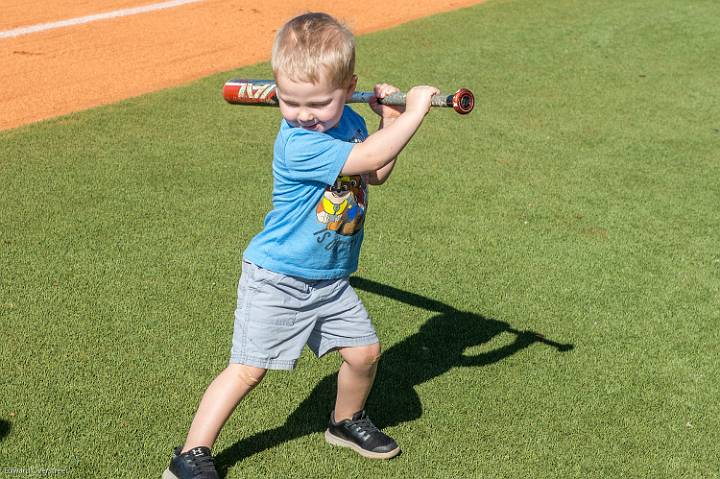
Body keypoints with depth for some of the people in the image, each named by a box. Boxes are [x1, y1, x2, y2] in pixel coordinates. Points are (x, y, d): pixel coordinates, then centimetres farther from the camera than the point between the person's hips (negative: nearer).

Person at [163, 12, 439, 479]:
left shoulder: (348, 122, 0)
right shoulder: (299, 143, -27)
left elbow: (377, 174, 14)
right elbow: (369, 158, -33)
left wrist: (390, 120, 2)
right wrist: (414, 111, -24)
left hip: (331, 279, 7)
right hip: (277, 281, -7)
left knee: (365, 351, 9)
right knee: (248, 368, -4)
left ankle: (347, 422, 36)